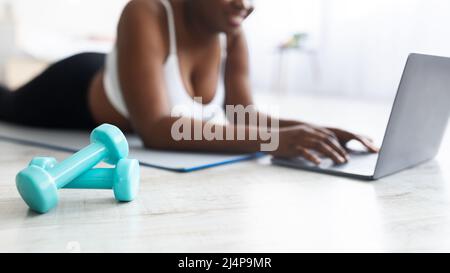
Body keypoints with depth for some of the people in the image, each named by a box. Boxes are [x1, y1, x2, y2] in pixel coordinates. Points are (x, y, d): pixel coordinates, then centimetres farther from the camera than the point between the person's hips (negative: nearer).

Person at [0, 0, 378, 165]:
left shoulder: (233, 34, -23)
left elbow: (244, 115, -22)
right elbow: (155, 128, -51)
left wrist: (311, 129, -40)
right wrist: (270, 141, -59)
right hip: (74, 95, -5)